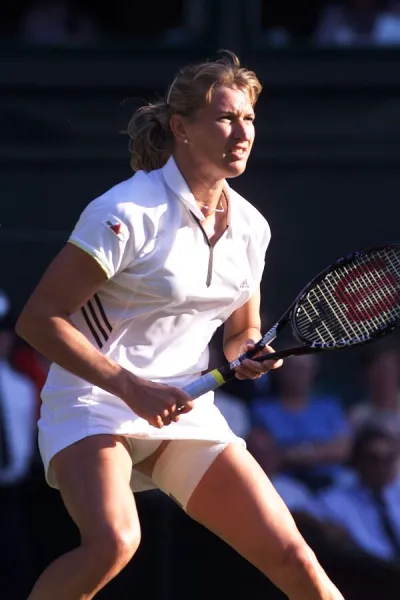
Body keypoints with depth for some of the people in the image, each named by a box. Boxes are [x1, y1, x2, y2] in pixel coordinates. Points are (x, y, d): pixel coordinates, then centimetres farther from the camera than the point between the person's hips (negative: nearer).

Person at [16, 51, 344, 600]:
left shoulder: (250, 226, 6)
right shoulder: (127, 213, -15)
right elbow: (38, 319, -15)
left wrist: (250, 356, -5)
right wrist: (131, 387, -22)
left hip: (185, 412, 6)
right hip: (95, 403, -6)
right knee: (114, 541, -34)